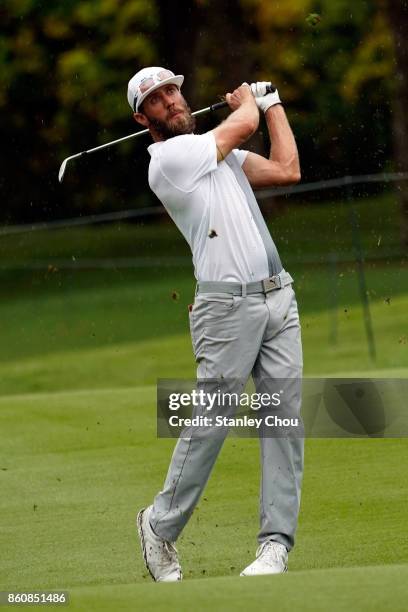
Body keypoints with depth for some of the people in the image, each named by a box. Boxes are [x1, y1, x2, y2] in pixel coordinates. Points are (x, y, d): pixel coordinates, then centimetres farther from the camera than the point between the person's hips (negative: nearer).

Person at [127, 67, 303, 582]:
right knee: (209, 422, -6)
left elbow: (287, 170, 9)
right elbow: (244, 124, -3)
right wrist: (246, 99, 21)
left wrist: (271, 102, 18)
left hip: (278, 299, 7)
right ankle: (160, 525, 11)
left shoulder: (220, 153, 19)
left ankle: (276, 543, -3)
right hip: (228, 305, -7)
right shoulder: (170, 158, -6)